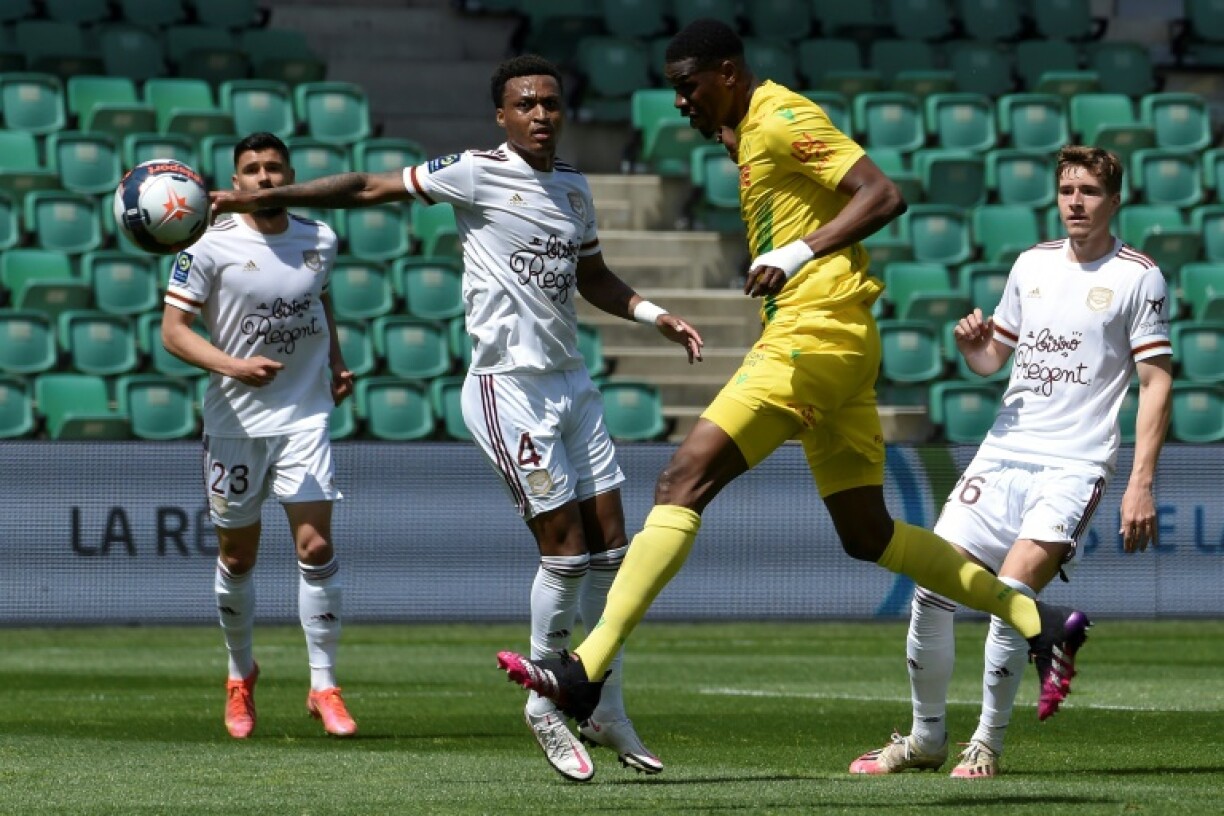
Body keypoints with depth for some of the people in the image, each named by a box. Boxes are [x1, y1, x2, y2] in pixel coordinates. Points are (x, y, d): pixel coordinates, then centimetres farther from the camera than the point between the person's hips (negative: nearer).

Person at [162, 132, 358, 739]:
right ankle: (241, 675, 31)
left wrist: (336, 360, 10)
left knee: (315, 546, -11)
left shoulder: (319, 240, 4)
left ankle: (324, 686, -4)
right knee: (237, 557, 8)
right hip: (234, 419, -1)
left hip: (305, 413, 2)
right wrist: (232, 366, -24)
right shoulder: (212, 248, -9)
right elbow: (173, 329, -10)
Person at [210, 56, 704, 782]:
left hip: (571, 382, 7)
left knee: (609, 542, 5)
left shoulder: (574, 188, 12)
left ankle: (606, 710, 16)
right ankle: (548, 705, 8)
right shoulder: (478, 175, -8)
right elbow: (370, 188, -6)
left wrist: (655, 316, 13)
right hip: (510, 387, -7)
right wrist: (263, 199, -9)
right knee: (566, 547, -9)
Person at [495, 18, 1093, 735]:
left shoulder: (783, 120, -10)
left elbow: (885, 195, -17)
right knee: (867, 535, 13)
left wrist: (800, 251, -25)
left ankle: (588, 669, -20)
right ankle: (1040, 622, 15)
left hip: (815, 333, -11)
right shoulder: (753, 131, 20)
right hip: (836, 348, 11)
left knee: (684, 483, -15)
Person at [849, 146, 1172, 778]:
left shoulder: (1138, 276, -2)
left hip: (1074, 466, -5)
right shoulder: (1032, 264, 13)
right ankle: (926, 737, 14)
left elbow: (1156, 382, -4)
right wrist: (970, 344, -1)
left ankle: (987, 744, -6)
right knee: (931, 590, -3)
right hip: (1002, 455, 5)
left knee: (1010, 593, -21)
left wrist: (1141, 483, -13)